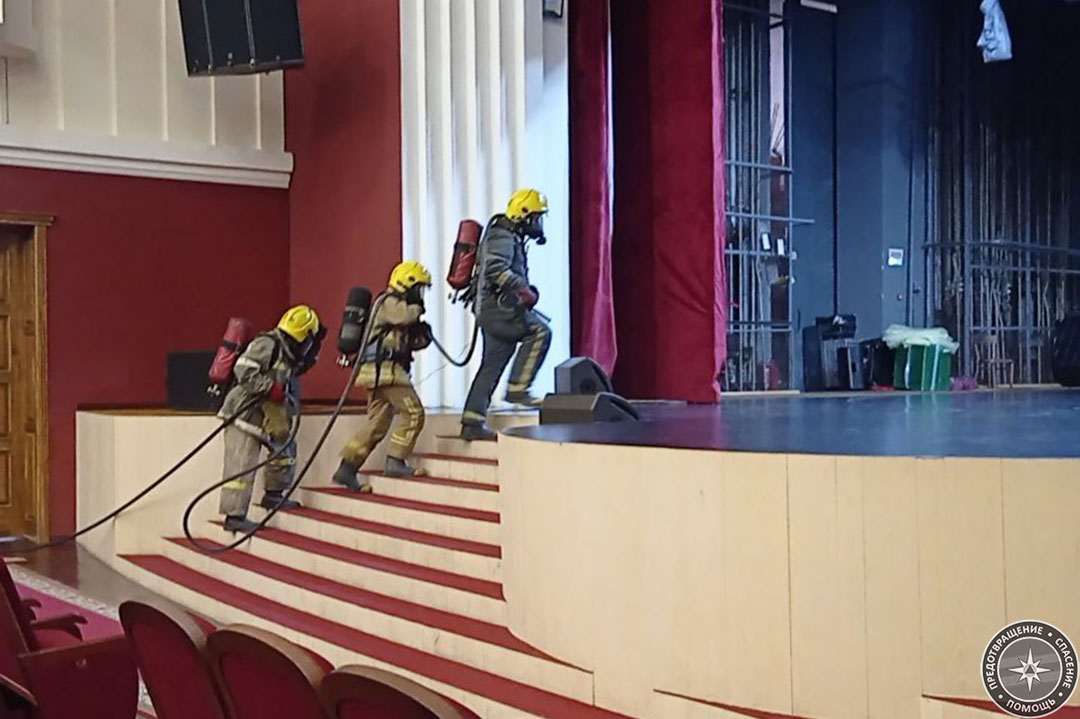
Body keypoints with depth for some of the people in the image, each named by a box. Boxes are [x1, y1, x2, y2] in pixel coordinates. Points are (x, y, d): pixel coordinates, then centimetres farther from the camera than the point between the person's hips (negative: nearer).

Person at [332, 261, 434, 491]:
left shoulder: (397, 305, 28)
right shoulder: (390, 302, -3)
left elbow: (406, 341, 28)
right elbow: (403, 317, -25)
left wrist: (422, 336, 7)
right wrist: (416, 308, -4)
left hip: (380, 371, 10)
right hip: (385, 368, -10)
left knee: (377, 424, 8)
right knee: (413, 414, -11)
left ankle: (346, 469, 6)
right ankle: (395, 461, -11)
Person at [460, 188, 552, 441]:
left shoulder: (512, 238, 22)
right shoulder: (503, 236, -10)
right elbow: (495, 268, -27)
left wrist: (525, 291, 13)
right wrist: (523, 289, -23)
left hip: (497, 309, 10)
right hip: (497, 308, -10)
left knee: (492, 365, 9)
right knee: (539, 332, -18)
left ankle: (472, 422, 10)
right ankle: (517, 389, -16)